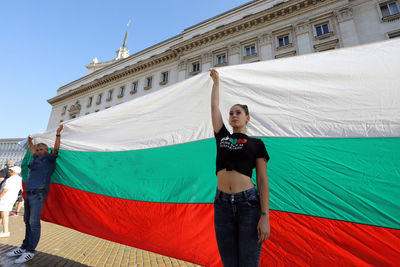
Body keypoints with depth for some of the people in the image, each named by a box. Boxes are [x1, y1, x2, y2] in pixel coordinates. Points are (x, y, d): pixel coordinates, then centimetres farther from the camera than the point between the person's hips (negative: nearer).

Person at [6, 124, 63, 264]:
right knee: (28, 221, 14)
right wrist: (30, 141, 51)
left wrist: (58, 134, -20)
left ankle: (30, 252, 1)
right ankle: (24, 247, 25)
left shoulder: (49, 158, 0)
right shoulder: (37, 159, 19)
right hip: (29, 193, 8)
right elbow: (33, 151, 40)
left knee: (34, 222, -6)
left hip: (38, 193, -8)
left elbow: (56, 148, -17)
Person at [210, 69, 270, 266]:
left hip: (248, 203, -3)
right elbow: (214, 105, 16)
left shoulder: (256, 144, 4)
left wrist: (265, 216, -8)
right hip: (222, 204, 3)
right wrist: (216, 81, 27)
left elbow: (262, 180, -1)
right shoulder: (222, 138, 11)